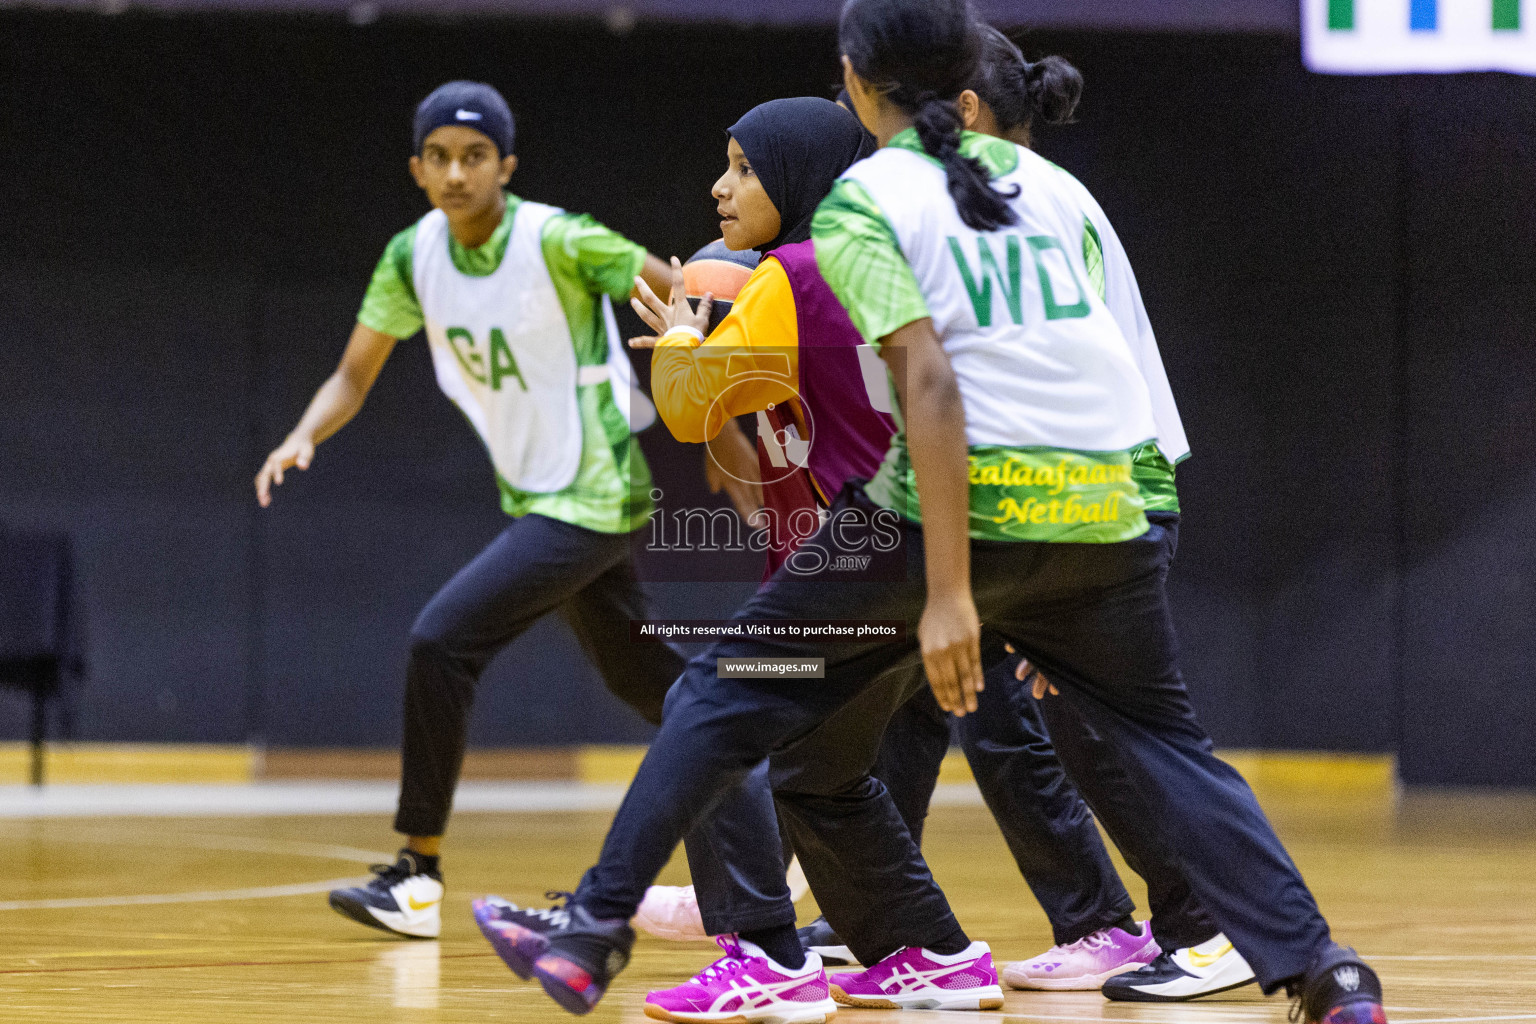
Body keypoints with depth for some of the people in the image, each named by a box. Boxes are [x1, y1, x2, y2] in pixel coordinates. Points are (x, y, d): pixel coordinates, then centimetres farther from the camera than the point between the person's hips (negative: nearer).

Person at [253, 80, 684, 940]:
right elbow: (356, 375, 5)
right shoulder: (414, 256, -2)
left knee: (442, 641, -19)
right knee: (643, 678, 19)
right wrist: (304, 438, -13)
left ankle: (419, 877, -12)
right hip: (533, 498, 7)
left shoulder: (558, 242, -20)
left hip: (589, 499, -7)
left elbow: (684, 295, -13)